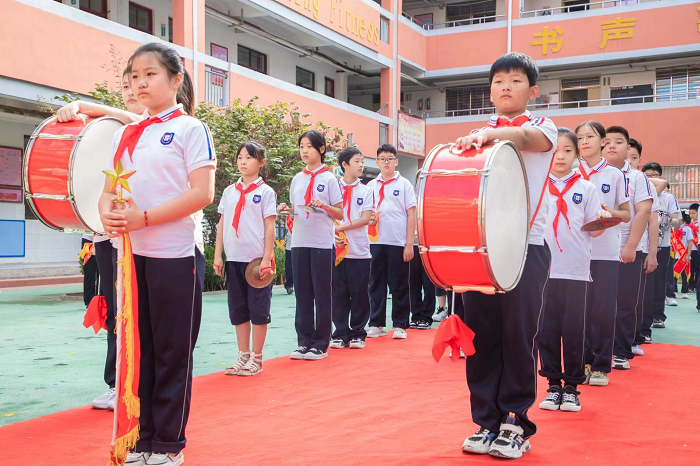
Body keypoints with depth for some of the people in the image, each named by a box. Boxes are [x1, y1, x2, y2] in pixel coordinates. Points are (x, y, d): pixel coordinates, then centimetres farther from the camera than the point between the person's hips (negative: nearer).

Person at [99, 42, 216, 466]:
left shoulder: (190, 128, -3)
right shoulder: (125, 134, 15)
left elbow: (202, 193, -13)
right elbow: (109, 190, 14)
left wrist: (143, 217, -19)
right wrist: (108, 213, -9)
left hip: (176, 255, -5)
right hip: (130, 253, 6)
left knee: (172, 352, 3)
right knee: (136, 347, 10)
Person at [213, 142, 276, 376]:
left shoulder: (265, 192, -1)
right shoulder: (229, 191, 12)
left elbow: (269, 227, -5)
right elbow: (222, 224, 13)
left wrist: (266, 259, -12)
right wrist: (218, 255, 6)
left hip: (257, 259, -5)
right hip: (233, 259, 5)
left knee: (258, 309, 1)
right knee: (238, 310, 9)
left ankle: (256, 359, 10)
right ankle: (243, 356, 18)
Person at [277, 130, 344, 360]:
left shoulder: (329, 178, 0)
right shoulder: (297, 179, 12)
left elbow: (340, 214, -1)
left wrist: (323, 205, -18)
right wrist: (286, 209, -4)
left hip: (323, 244, -4)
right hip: (300, 243, 4)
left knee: (322, 294, 1)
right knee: (302, 294, 7)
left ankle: (320, 344, 8)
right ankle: (304, 342, 14)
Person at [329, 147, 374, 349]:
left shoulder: (366, 191, 7)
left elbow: (365, 219, -4)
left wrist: (341, 227, -12)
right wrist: (332, 234, -12)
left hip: (360, 251, 0)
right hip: (337, 249, 0)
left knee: (360, 294, 2)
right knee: (339, 294, 4)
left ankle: (358, 334, 14)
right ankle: (341, 334, 13)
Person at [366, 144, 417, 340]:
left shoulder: (404, 184, 4)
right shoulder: (371, 186, 12)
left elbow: (411, 215, 0)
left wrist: (409, 244, -6)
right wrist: (369, 219, -7)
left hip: (398, 243, -3)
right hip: (376, 242, 3)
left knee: (399, 286, 2)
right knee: (376, 284, 6)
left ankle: (400, 325, 9)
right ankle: (376, 324, 14)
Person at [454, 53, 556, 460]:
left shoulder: (543, 128, 5)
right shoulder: (478, 137, 16)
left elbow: (526, 137, -20)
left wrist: (488, 135, -37)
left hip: (526, 247, -3)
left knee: (519, 336, -1)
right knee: (481, 335, 4)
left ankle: (516, 425, 11)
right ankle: (488, 422, 15)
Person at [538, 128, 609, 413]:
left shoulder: (586, 189, 7)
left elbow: (593, 230, 5)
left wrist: (603, 221, -13)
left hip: (575, 271, 0)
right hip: (543, 268, 0)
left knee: (573, 329, 2)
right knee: (547, 328, 4)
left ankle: (571, 386, 15)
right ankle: (553, 384, 16)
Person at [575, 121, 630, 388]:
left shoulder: (615, 175, 6)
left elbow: (627, 215, 8)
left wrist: (611, 212, -12)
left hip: (606, 251, 0)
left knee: (604, 309, 0)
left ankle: (601, 366, 11)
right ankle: (582, 362, 15)